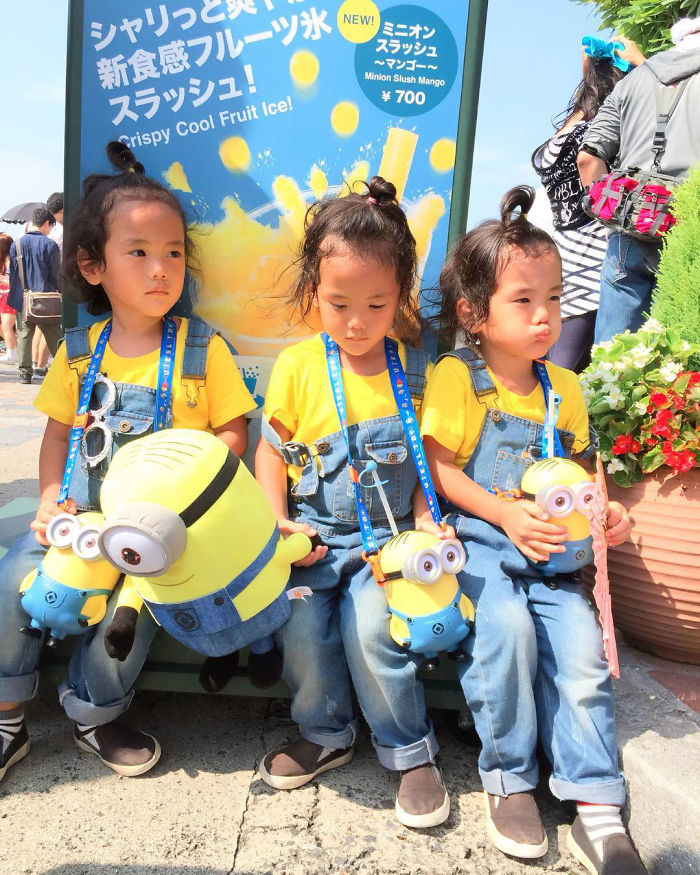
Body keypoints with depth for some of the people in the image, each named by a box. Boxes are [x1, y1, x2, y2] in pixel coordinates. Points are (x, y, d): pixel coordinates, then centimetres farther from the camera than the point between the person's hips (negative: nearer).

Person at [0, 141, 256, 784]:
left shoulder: (202, 347, -3)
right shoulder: (79, 351, 6)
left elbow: (232, 434, -1)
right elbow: (58, 434, 12)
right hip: (83, 512, 3)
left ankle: (93, 712, 8)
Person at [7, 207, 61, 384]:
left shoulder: (16, 245, 4)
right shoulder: (50, 245, -7)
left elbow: (12, 273, 10)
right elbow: (57, 274, -5)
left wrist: (15, 295, 18)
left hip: (23, 299, 2)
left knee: (24, 336, 6)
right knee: (54, 336, 6)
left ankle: (25, 373, 5)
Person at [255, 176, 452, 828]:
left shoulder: (414, 371, 1)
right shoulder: (296, 367, -1)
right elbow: (271, 449, 5)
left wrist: (425, 522, -9)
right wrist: (276, 522, -6)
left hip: (387, 535, -1)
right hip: (311, 535, 1)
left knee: (371, 625, -21)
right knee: (301, 623, -19)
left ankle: (410, 751, 5)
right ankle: (325, 732, 12)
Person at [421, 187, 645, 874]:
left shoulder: (564, 389, 11)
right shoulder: (455, 377, -5)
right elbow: (438, 468, -9)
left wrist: (602, 511, -1)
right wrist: (506, 515, -19)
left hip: (549, 553, 5)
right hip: (475, 542, -4)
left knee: (581, 645, -13)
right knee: (508, 625, -28)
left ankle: (596, 806, 2)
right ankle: (507, 779, -3)